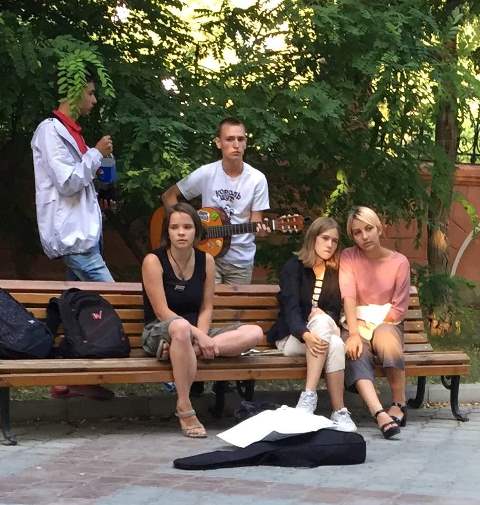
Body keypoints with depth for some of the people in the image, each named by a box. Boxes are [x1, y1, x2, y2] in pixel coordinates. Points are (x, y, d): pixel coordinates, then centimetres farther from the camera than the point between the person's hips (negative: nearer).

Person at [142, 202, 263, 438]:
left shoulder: (205, 261, 5)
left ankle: (182, 352, -26)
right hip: (159, 333, -5)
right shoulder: (154, 261, -9)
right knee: (181, 327, -43)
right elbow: (162, 312, -15)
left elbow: (206, 308, 5)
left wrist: (200, 336, -16)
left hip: (196, 332, 5)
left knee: (254, 333, -16)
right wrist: (198, 337, -23)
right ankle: (184, 409, -33)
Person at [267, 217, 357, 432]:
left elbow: (335, 311, 12)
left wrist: (323, 315, -14)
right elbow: (290, 307, -15)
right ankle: (339, 411, -39)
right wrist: (306, 334, -35)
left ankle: (308, 398, -40)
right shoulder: (294, 267, 0)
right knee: (335, 344, -36)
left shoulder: (336, 272, 14)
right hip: (292, 337, -3)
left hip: (325, 332, 3)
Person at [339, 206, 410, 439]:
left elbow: (399, 309, 1)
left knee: (385, 337, -37)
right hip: (357, 325, 0)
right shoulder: (348, 257, 2)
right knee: (356, 355, -34)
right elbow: (348, 297, -13)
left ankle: (399, 404, -27)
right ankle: (380, 413, -54)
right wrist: (355, 333, -27)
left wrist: (375, 327, -13)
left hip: (387, 324, 0)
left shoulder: (399, 262, 1)